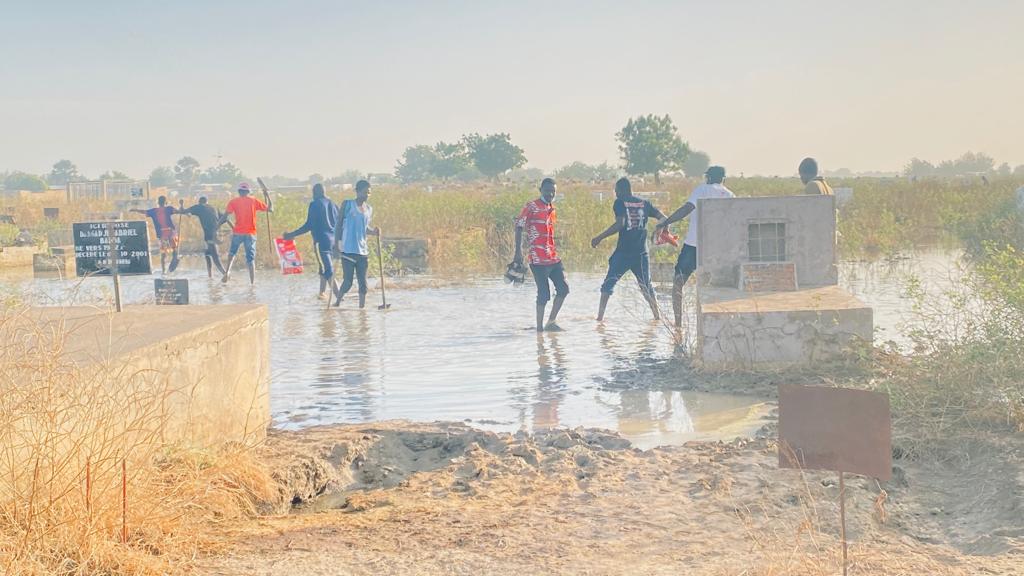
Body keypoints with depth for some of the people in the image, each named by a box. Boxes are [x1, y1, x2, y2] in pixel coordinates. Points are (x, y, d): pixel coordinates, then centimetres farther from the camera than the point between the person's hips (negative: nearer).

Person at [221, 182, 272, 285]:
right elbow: (270, 209, 6)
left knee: (232, 252, 24)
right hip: (250, 233, 0)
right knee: (251, 258, 5)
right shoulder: (254, 201, 2)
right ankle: (252, 282, -1)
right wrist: (268, 196, 19)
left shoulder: (233, 202, 1)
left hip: (237, 233, 0)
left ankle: (227, 271, 4)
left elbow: (225, 216, -4)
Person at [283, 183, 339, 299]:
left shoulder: (314, 204, -9)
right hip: (332, 240, 7)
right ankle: (323, 293, 29)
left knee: (328, 270, -9)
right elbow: (338, 224, 14)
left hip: (321, 240, -7)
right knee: (324, 267, 22)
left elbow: (309, 226, -13)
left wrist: (291, 235, -7)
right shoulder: (332, 204, 11)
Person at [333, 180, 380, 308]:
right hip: (348, 250, -5)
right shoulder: (347, 205, -2)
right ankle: (337, 302, 14)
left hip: (363, 250, 5)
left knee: (362, 281, 2)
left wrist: (374, 232, 0)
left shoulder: (369, 209, 12)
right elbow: (339, 224, -1)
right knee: (348, 281, -5)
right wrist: (337, 243, -8)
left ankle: (362, 306, 6)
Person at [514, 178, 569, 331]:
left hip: (552, 257, 8)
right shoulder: (531, 207, -6)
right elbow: (518, 227, -8)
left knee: (563, 288, 3)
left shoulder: (552, 208, 16)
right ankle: (540, 327, 2)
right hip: (538, 258, -8)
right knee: (544, 294, -7)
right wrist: (518, 252, -15)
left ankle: (551, 322, 14)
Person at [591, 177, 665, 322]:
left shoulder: (620, 203, -3)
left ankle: (600, 316, -7)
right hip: (641, 253, 4)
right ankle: (658, 315, 16)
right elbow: (663, 219, 8)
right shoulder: (644, 203, 11)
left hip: (623, 252, -4)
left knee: (608, 284, 3)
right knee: (646, 286, 18)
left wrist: (600, 238, -13)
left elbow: (620, 224, -16)